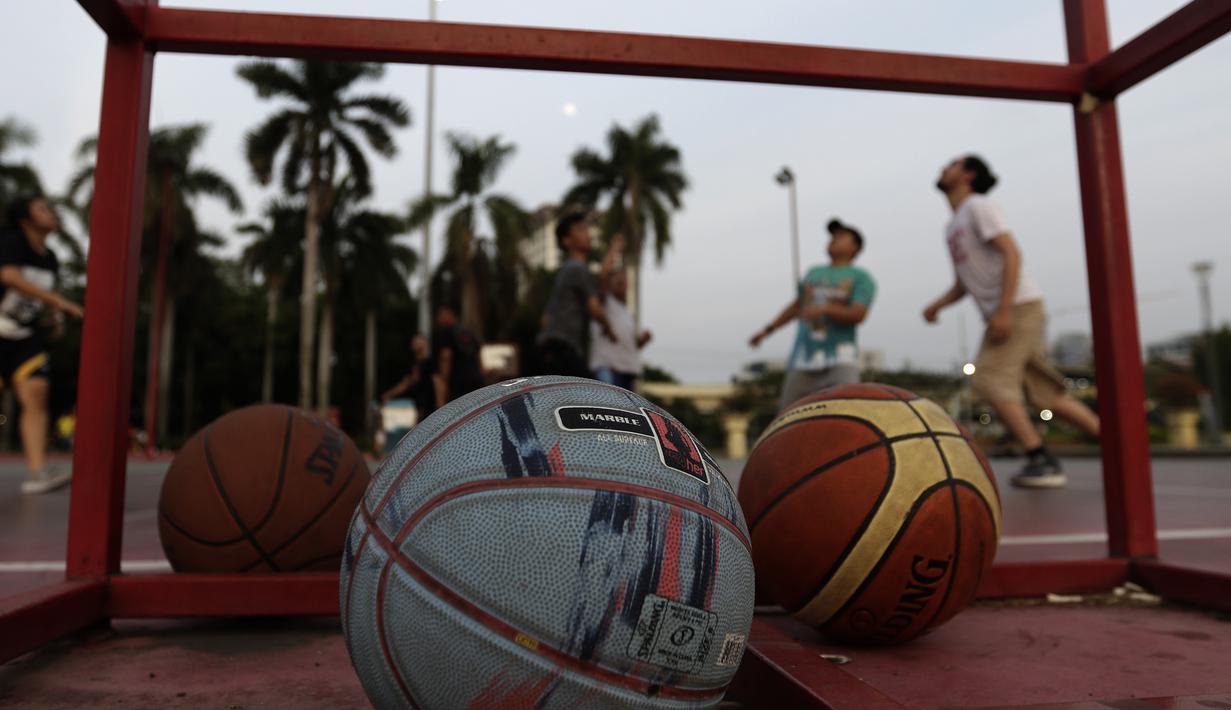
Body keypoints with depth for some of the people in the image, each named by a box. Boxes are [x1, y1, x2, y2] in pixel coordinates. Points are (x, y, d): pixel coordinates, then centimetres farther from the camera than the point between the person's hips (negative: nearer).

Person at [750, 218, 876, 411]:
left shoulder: (861, 278, 3)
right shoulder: (813, 273, 18)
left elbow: (858, 315, -12)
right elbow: (797, 306, 28)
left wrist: (824, 309, -28)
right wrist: (767, 330, 25)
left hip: (840, 360, -4)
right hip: (803, 358, 4)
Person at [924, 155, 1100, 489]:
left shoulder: (979, 205, -4)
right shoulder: (952, 227, 22)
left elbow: (1012, 254, -15)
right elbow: (962, 284, 23)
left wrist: (1003, 310, -24)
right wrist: (935, 306, 4)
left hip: (1020, 306, -8)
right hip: (1002, 314, 8)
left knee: (989, 380, -16)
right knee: (1045, 392, 7)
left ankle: (1041, 461, -12)